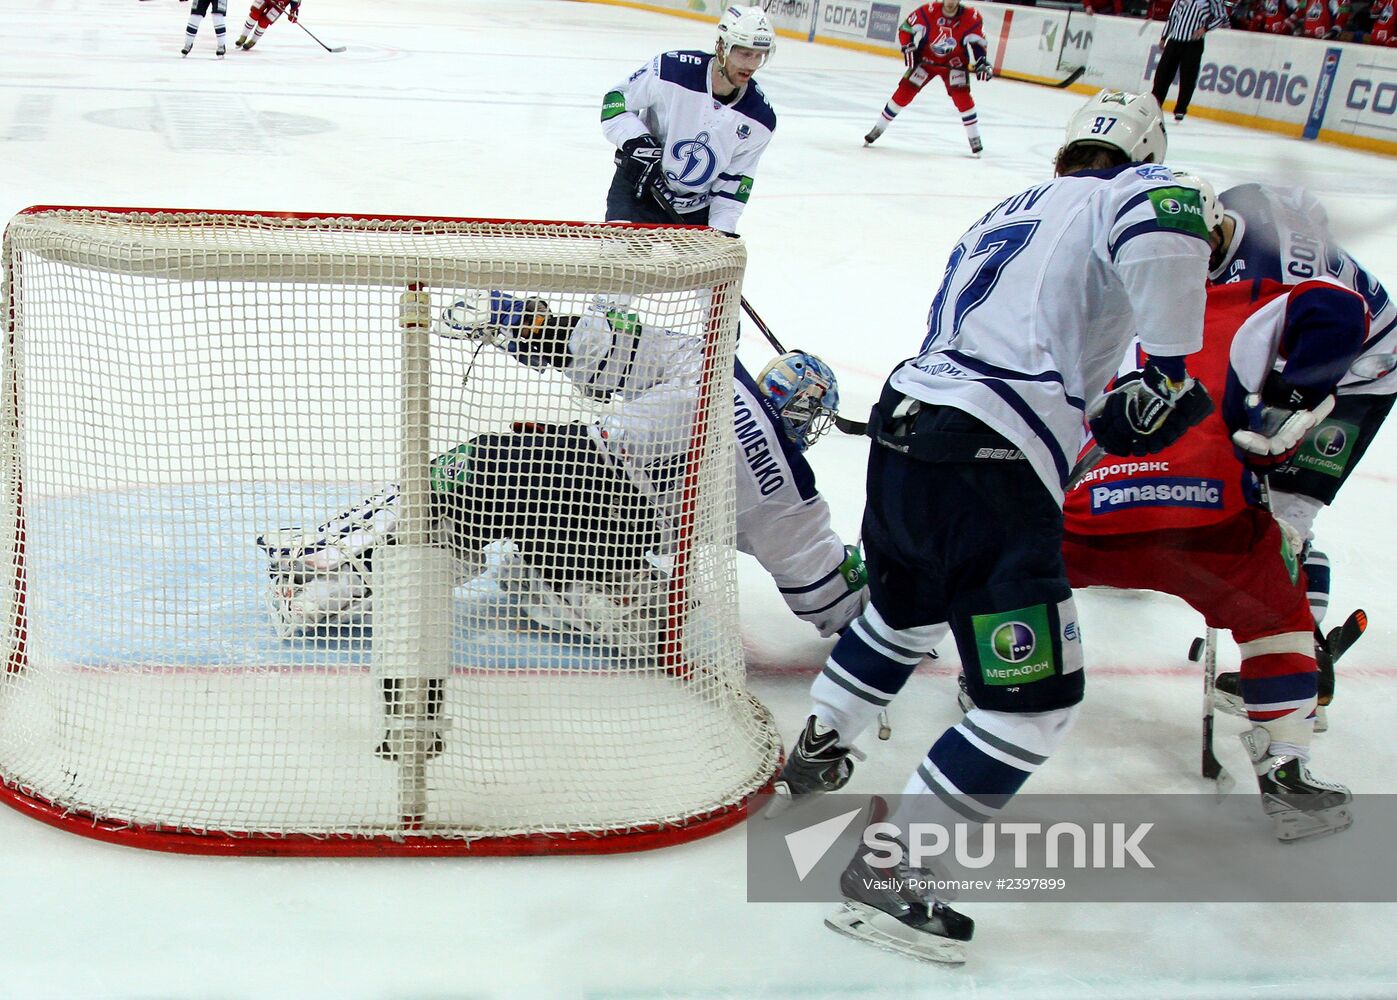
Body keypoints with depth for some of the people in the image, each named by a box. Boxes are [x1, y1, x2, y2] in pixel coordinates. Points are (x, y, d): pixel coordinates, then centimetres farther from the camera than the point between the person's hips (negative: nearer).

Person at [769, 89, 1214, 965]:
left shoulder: (1000, 218, 26)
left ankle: (815, 753, 49)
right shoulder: (1129, 196, 3)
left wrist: (1108, 408, 32)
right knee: (1037, 702, 0)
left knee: (907, 609, 36)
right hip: (987, 472, -8)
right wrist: (1171, 367, -13)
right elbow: (1169, 221, -23)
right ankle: (884, 876, 0)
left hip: (903, 430, 9)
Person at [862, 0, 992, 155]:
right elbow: (905, 29, -9)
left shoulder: (971, 17, -19)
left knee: (962, 97, -17)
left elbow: (976, 42, -12)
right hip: (926, 59, 0)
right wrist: (908, 49, -19)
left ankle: (975, 140, -4)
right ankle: (878, 129, 8)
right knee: (904, 92, -5)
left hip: (954, 62, 0)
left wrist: (981, 63, -25)